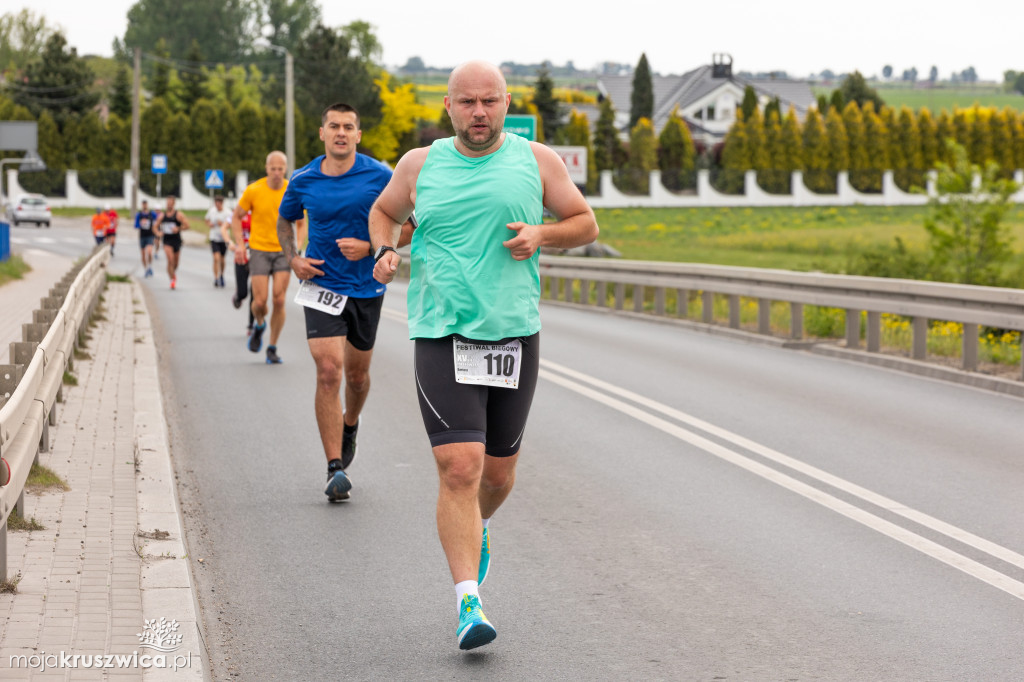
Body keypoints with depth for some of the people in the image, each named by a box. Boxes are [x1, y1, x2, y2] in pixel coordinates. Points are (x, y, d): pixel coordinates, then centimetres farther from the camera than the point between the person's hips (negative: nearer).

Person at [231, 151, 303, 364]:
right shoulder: (253, 191, -7)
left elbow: (302, 224, 8)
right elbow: (236, 216, 6)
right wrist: (239, 244, -3)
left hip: (283, 252, 1)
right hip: (259, 250, -1)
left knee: (279, 301, -7)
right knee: (260, 301, -9)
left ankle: (272, 348, 6)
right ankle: (259, 325, 28)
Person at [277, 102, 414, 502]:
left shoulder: (380, 177, -7)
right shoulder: (303, 181, -1)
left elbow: (407, 226, -1)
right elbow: (285, 221, 17)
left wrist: (370, 247, -15)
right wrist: (293, 259, 1)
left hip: (366, 288, 1)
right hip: (322, 287, -1)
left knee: (356, 373, 16)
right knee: (328, 372, -15)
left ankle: (350, 425, 50)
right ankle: (335, 468, -13)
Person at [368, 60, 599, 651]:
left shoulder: (537, 161, 4)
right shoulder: (420, 165, 5)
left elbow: (586, 224, 11)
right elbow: (384, 211, 23)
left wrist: (542, 234, -9)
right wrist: (383, 252, 2)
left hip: (515, 336, 2)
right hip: (442, 337, -2)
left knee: (498, 473, 12)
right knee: (459, 467, -15)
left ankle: (477, 525, 47)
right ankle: (469, 603, -14)